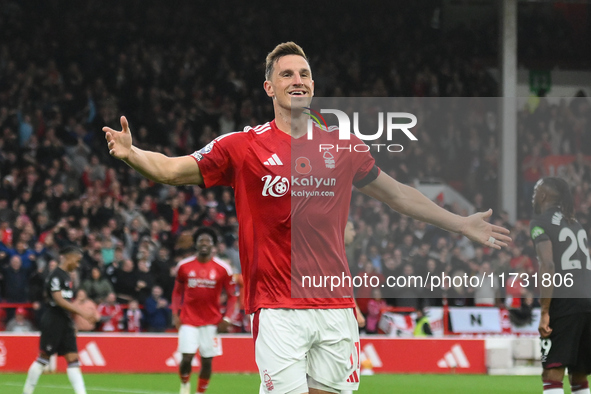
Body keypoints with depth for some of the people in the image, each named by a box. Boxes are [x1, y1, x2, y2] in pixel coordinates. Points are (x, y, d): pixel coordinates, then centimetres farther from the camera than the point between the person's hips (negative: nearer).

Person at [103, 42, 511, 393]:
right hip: (278, 308, -3)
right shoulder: (243, 146, 1)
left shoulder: (344, 145, 10)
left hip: (336, 306, 3)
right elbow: (171, 170, -1)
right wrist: (131, 153, -21)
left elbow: (396, 193, 23)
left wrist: (462, 224, 26)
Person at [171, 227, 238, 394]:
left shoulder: (223, 269, -3)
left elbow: (232, 295, 3)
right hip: (188, 319, 0)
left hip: (211, 322, 0)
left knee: (207, 361, 0)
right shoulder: (184, 266, 1)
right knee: (187, 358, -8)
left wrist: (227, 318, -6)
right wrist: (175, 314, 3)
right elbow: (177, 291, 13)